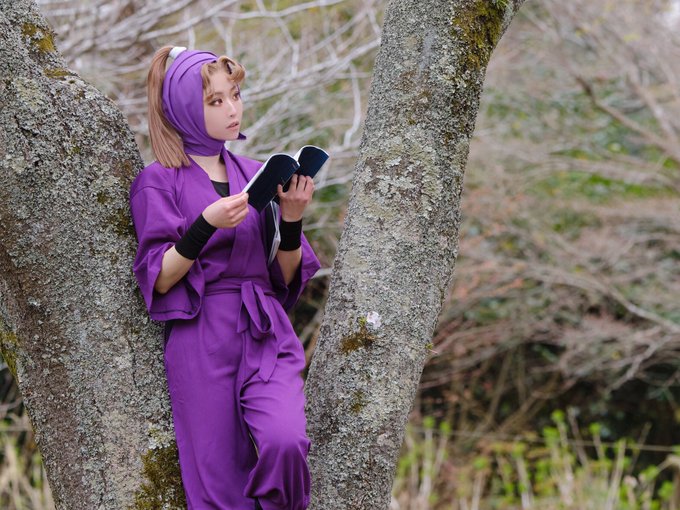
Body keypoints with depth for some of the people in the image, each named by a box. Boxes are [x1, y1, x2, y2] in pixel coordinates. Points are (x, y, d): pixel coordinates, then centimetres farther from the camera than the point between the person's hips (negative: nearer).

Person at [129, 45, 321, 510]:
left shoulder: (256, 175, 14)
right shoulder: (160, 182, 3)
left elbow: (288, 277, 13)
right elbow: (159, 280, -6)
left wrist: (292, 220, -5)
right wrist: (207, 224, -19)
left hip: (266, 335, 3)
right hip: (201, 337, -2)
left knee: (285, 442, -24)